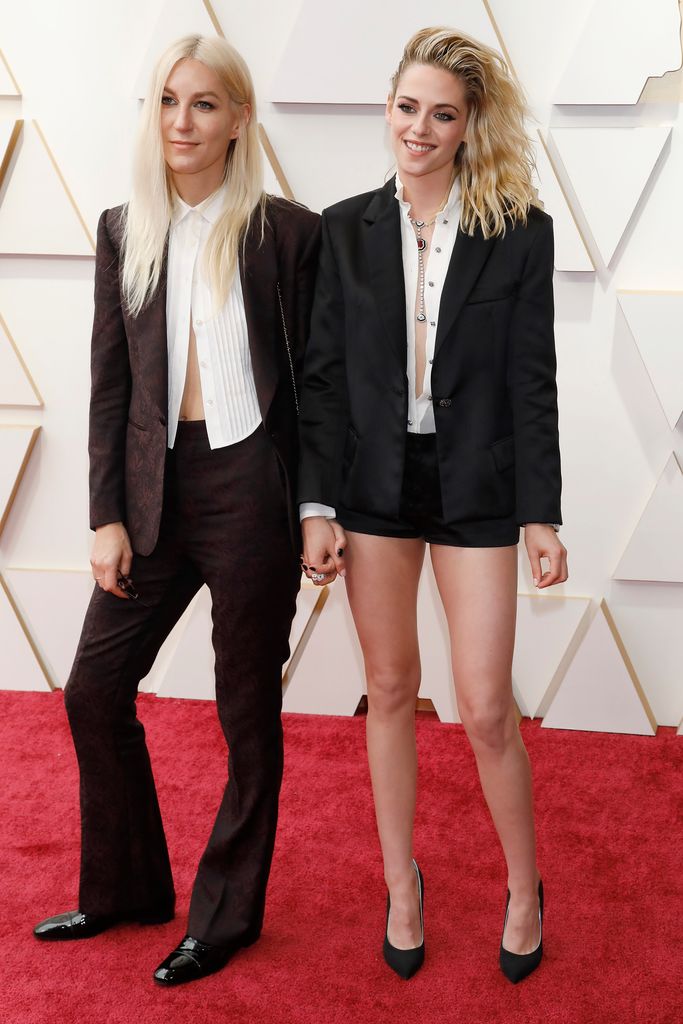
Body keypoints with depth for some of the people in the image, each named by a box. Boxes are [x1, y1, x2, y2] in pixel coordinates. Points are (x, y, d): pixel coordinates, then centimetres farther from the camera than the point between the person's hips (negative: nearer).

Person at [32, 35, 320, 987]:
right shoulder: (125, 231, 8)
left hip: (251, 489, -4)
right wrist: (108, 515, 1)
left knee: (248, 711, 7)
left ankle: (227, 915, 26)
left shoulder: (288, 231, -3)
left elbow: (315, 379, -1)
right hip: (155, 488, 5)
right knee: (95, 687, 9)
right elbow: (110, 382, 7)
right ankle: (125, 888, 31)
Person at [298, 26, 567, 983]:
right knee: (391, 690, 12)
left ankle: (525, 890, 26)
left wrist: (541, 516, -5)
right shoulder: (347, 228, 3)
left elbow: (531, 383, -3)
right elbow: (323, 375, 2)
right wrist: (318, 506, -3)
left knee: (487, 709, 1)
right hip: (376, 483, 2)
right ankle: (403, 886, 30)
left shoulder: (519, 231, -3)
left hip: (475, 487, -2)